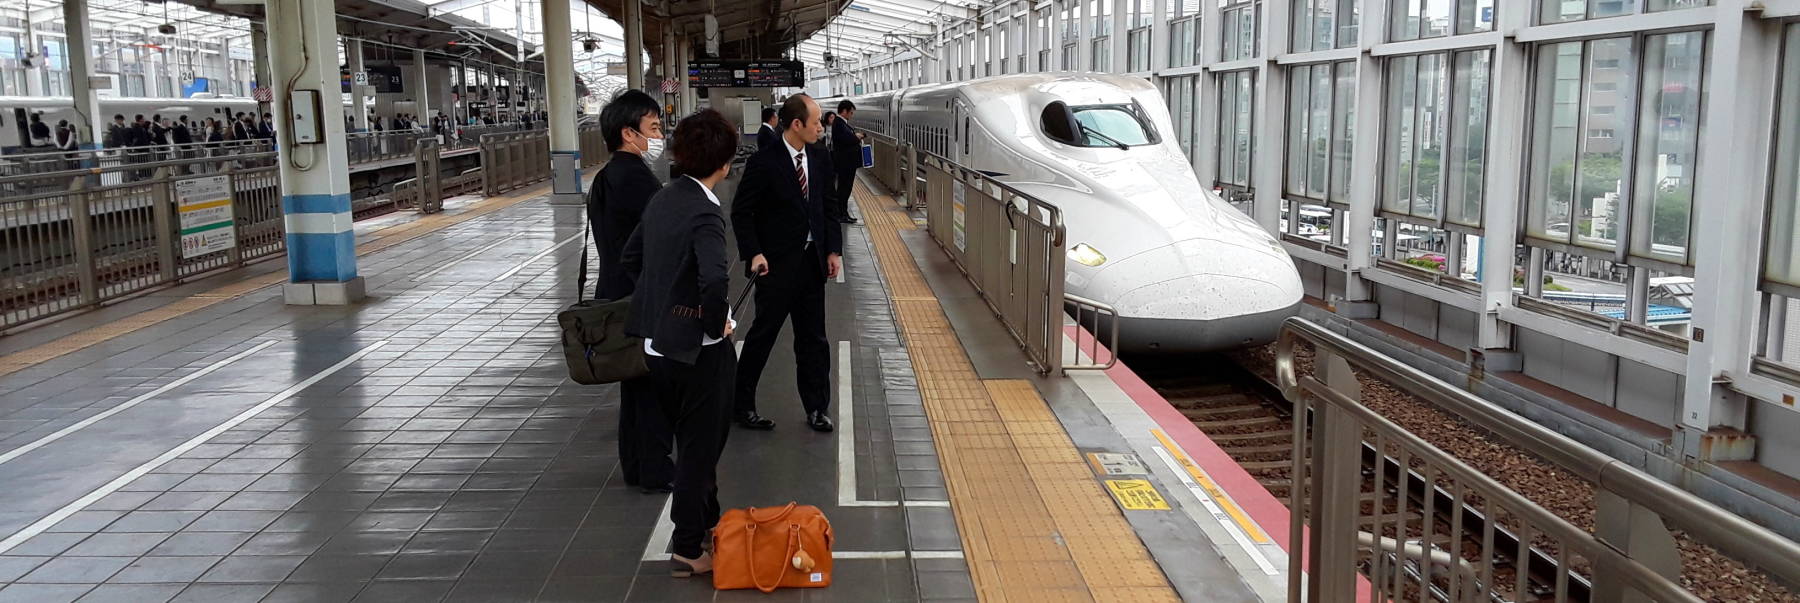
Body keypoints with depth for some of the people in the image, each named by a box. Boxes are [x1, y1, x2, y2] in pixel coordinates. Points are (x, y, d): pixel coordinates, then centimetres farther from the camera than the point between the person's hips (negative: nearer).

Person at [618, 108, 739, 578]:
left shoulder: (663, 199, 4)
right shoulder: (705, 212, -22)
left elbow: (631, 257, 16)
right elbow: (714, 280, -36)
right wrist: (717, 323, -19)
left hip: (658, 342, 8)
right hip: (698, 349, -8)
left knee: (691, 442, 23)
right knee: (701, 447, 7)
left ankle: (705, 521, 40)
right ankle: (687, 551, 16)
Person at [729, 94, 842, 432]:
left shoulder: (820, 162, 6)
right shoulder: (763, 163, -12)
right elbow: (741, 212, -9)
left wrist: (833, 250, 4)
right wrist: (754, 253, -18)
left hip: (812, 262, 6)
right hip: (777, 265, -6)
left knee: (813, 339, 11)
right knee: (762, 335, 4)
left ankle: (816, 408, 21)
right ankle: (741, 405, 17)